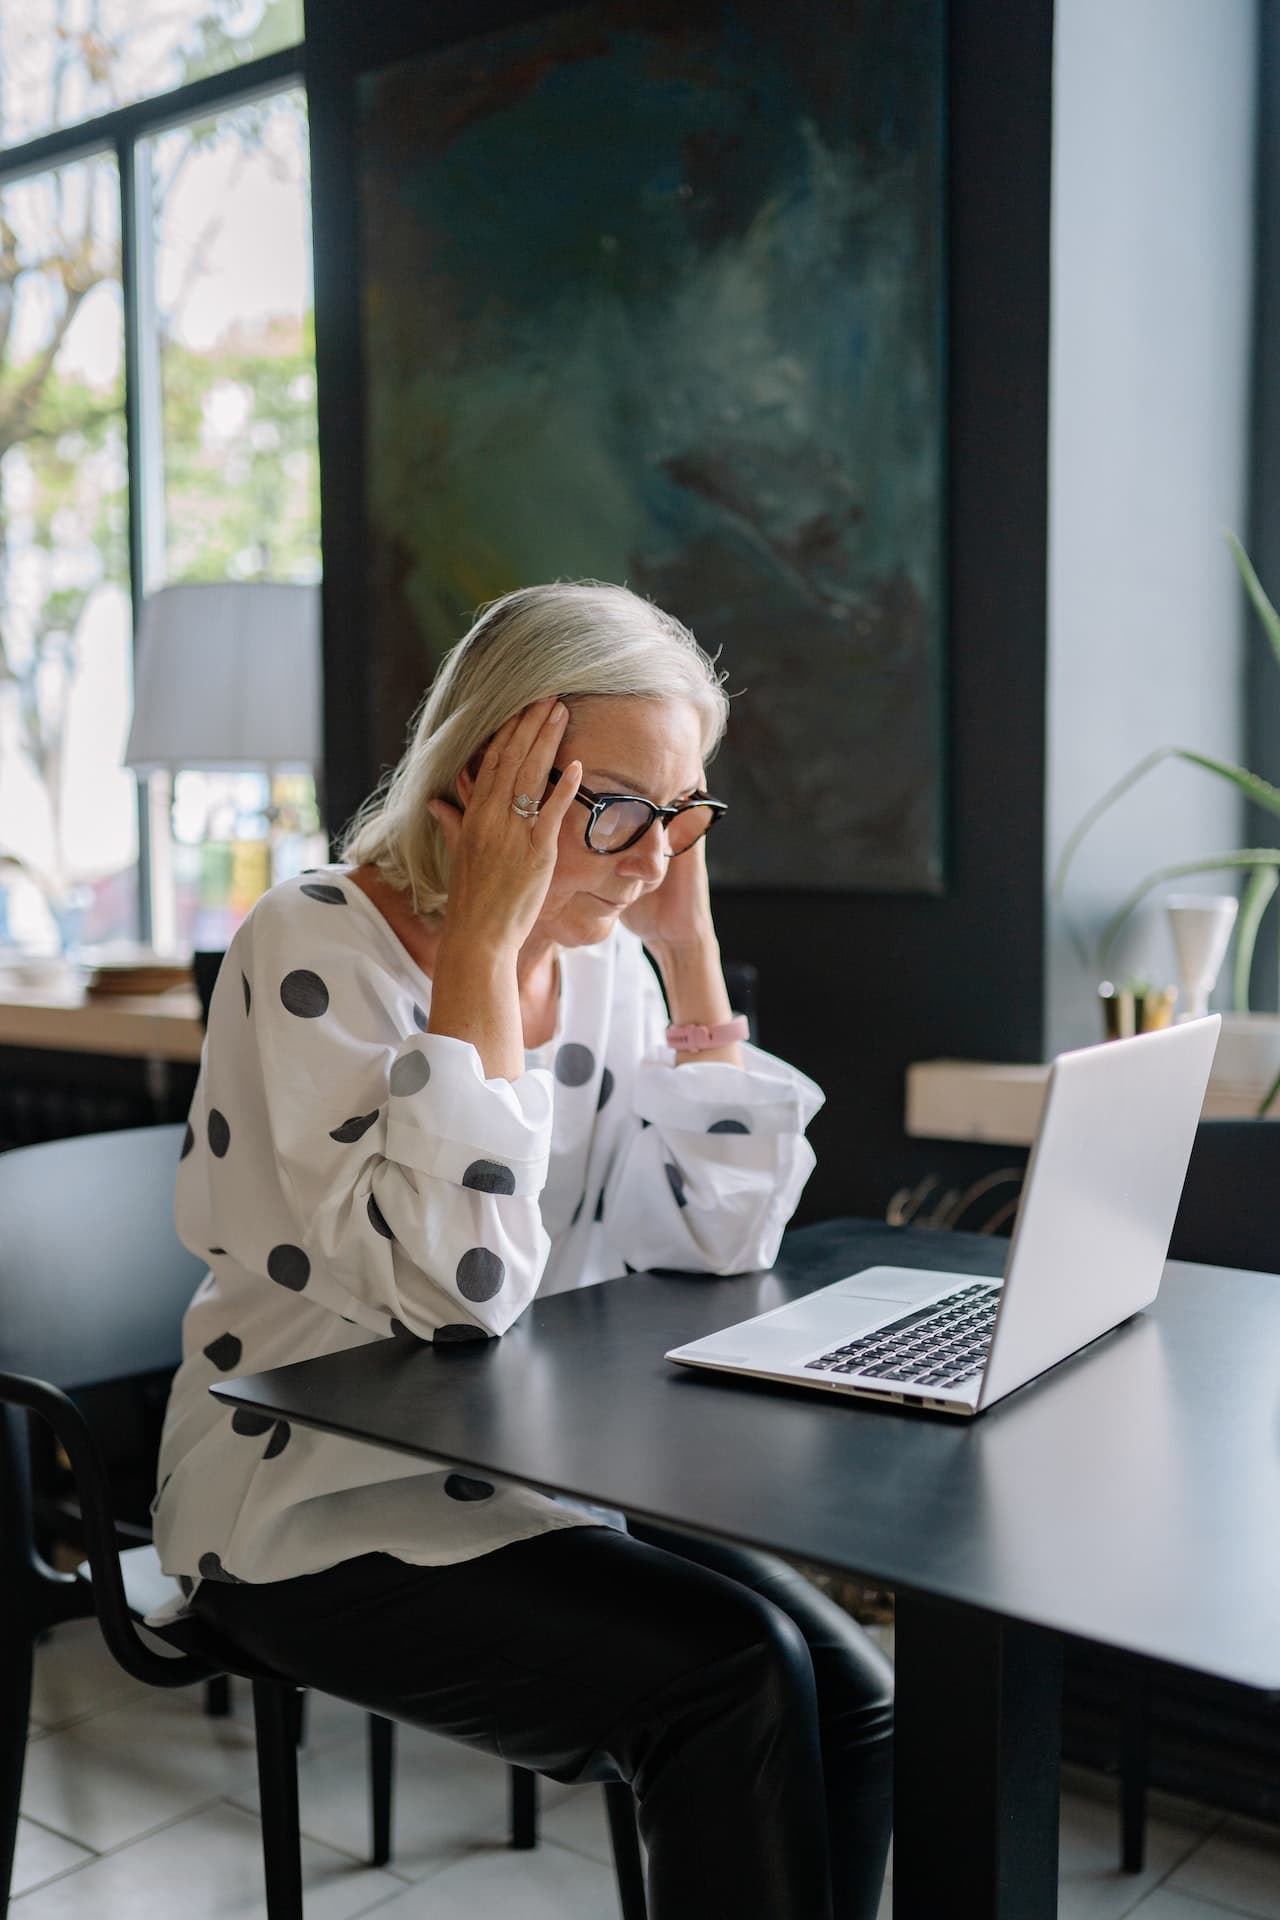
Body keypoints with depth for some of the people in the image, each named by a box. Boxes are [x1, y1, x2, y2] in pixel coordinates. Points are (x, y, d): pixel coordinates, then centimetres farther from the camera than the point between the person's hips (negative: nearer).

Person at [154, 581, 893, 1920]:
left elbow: (728, 1234, -3)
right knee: (735, 1674, -21)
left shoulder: (605, 955, 2)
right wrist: (484, 940, -27)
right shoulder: (315, 948, -18)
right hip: (315, 1521, -6)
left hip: (540, 1481, 6)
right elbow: (457, 1284, -30)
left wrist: (687, 942, -7)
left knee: (852, 1698, -10)